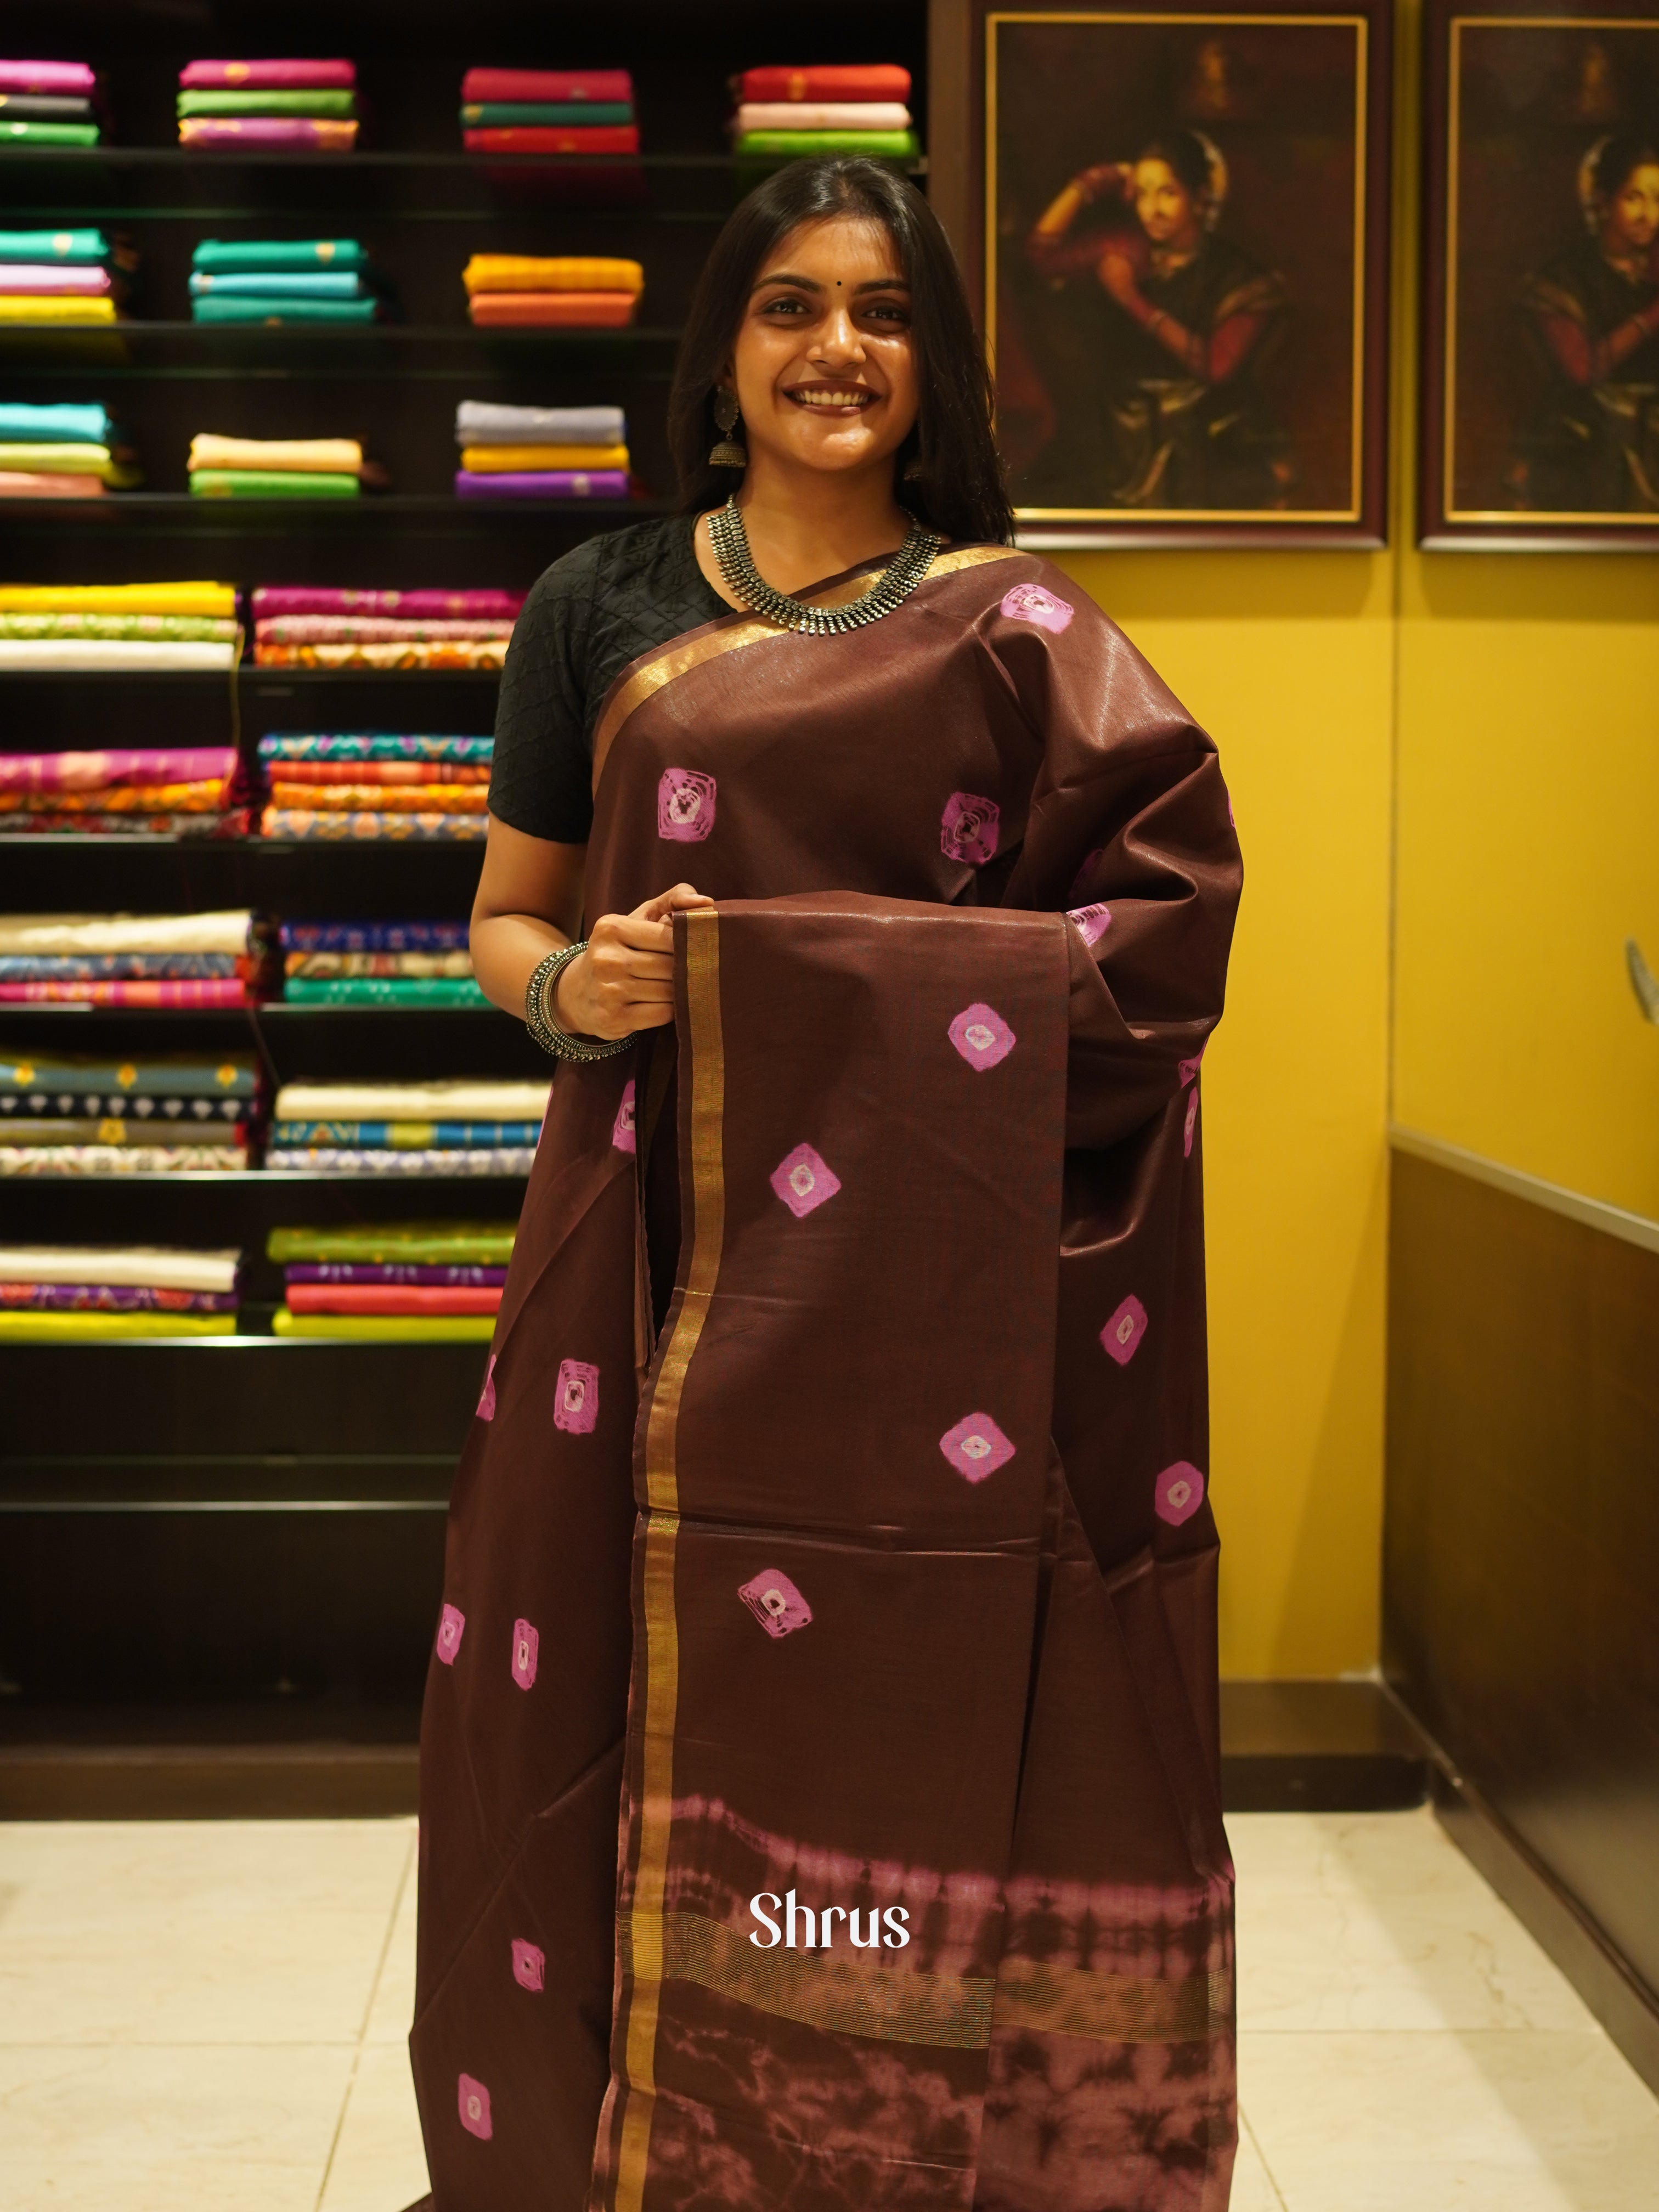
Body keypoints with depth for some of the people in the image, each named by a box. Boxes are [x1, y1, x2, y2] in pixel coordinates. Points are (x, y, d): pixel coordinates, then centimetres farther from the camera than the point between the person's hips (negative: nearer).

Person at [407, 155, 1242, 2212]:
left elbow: (1169, 908, -3)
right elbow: (504, 918, 13)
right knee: (664, 1729, 3)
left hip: (935, 1279, -1)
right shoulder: (601, 605, 10)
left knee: (918, 1727, 1)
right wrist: (573, 984, -10)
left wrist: (849, 975, -14)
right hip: (669, 1260, 1)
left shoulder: (1014, 625, 5)